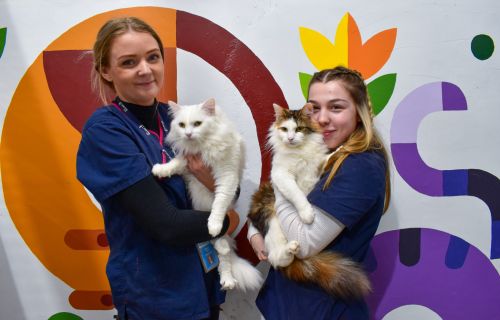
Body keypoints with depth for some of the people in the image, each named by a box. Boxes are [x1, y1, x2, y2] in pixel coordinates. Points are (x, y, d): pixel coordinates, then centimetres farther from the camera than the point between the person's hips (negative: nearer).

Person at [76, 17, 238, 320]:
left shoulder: (175, 116, 0)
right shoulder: (104, 129, -19)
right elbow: (166, 225, -25)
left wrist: (214, 181, -19)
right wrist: (225, 221, -8)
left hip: (206, 279, 6)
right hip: (155, 294, -6)